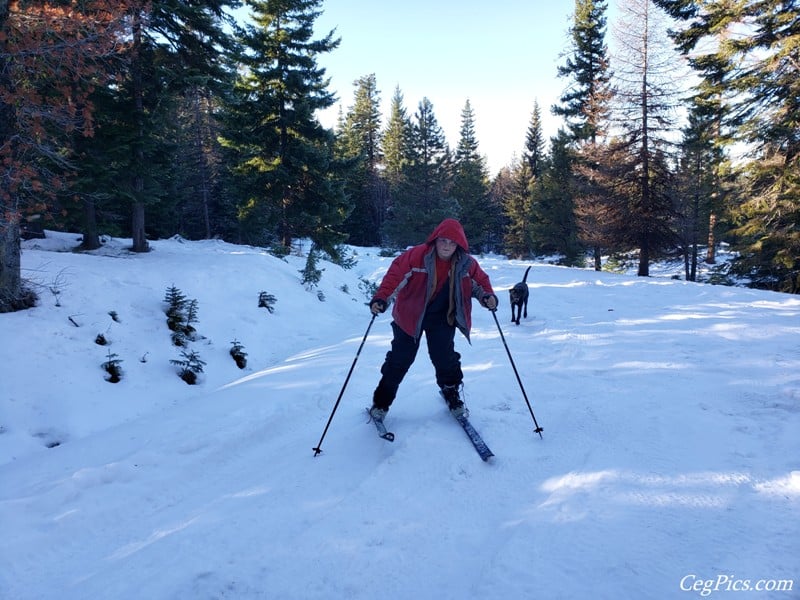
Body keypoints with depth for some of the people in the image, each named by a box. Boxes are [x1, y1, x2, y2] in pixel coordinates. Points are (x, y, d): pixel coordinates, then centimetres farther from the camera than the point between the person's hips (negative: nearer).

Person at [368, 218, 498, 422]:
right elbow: (395, 275, -23)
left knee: (446, 359, 4)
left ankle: (453, 397, 31)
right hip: (410, 316, -2)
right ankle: (381, 403, 20)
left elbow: (480, 281, 4)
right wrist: (381, 299, -35)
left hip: (442, 318, 2)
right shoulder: (417, 255, -23)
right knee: (399, 360, 5)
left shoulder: (466, 263, -11)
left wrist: (487, 296, -16)